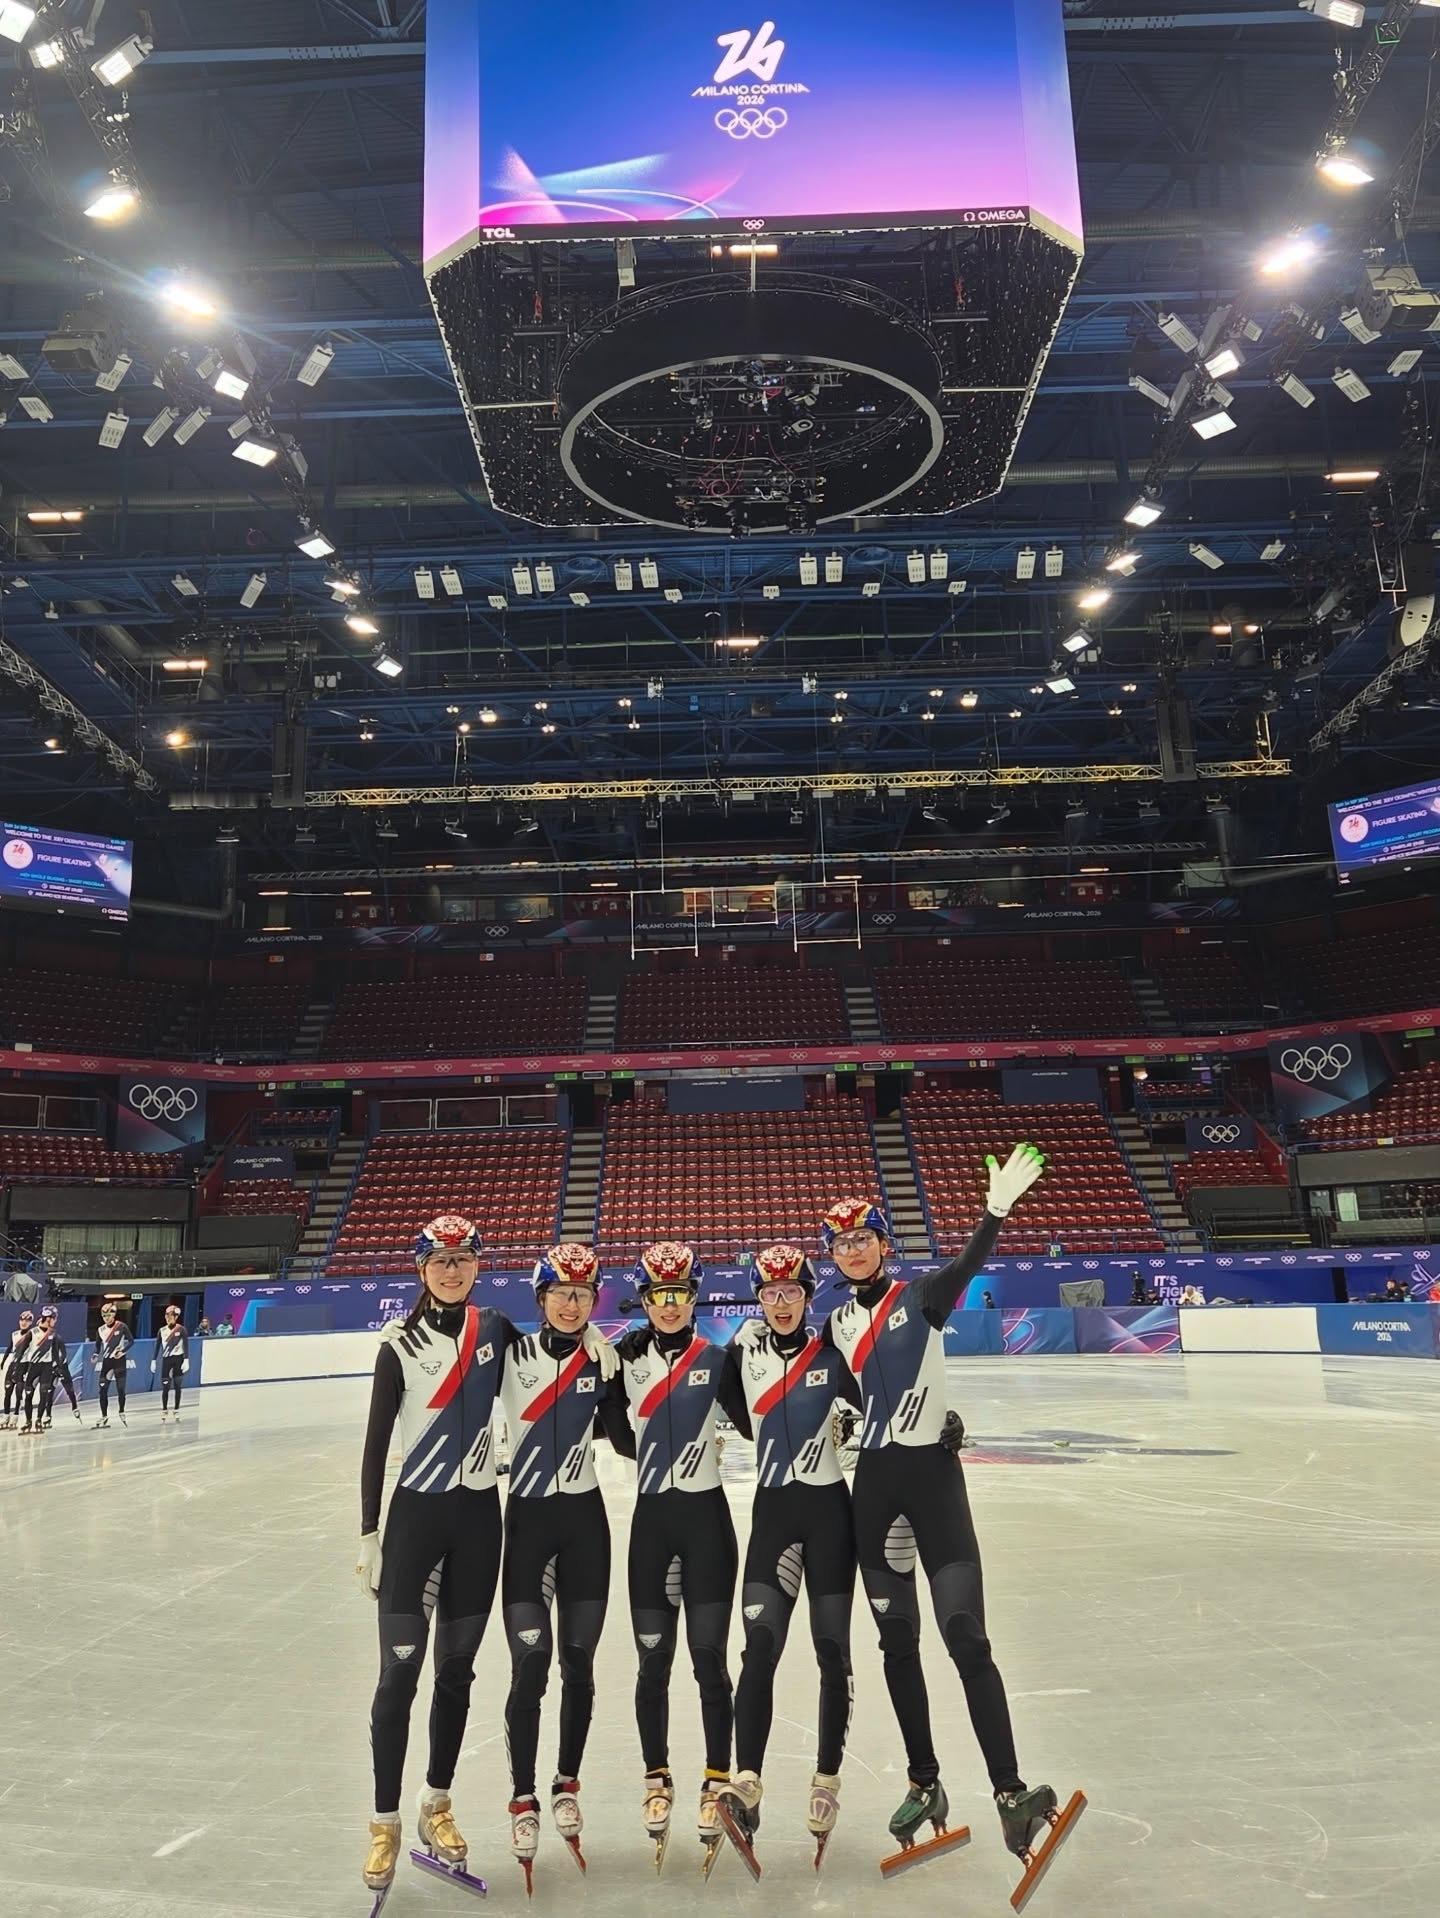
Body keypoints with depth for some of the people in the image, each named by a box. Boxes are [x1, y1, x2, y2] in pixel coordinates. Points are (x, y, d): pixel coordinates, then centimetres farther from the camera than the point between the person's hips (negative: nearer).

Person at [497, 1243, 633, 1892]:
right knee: (531, 1663, -4)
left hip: (584, 1520, 2)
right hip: (526, 1519, -2)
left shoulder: (603, 1361, -4)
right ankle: (523, 1800, 15)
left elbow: (621, 1436, 1)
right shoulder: (510, 1352, -10)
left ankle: (567, 1784, 30)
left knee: (578, 1662, 10)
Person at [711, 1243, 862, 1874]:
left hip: (827, 1506, -1)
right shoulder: (745, 1345, 1)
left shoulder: (829, 1357, -7)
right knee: (760, 1643, -10)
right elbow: (731, 1401, 18)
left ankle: (827, 1781, 20)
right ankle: (747, 1784, -11)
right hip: (772, 1506, 2)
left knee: (832, 1648, 6)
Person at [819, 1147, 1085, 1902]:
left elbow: (968, 1266, -26)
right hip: (872, 1482, 5)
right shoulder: (837, 1321, 10)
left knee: (964, 1635, -11)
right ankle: (925, 1785, 25)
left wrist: (996, 1209, -43)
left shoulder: (921, 1296, -5)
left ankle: (1009, 1793, -6)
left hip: (930, 1473, -5)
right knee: (897, 1642, 11)